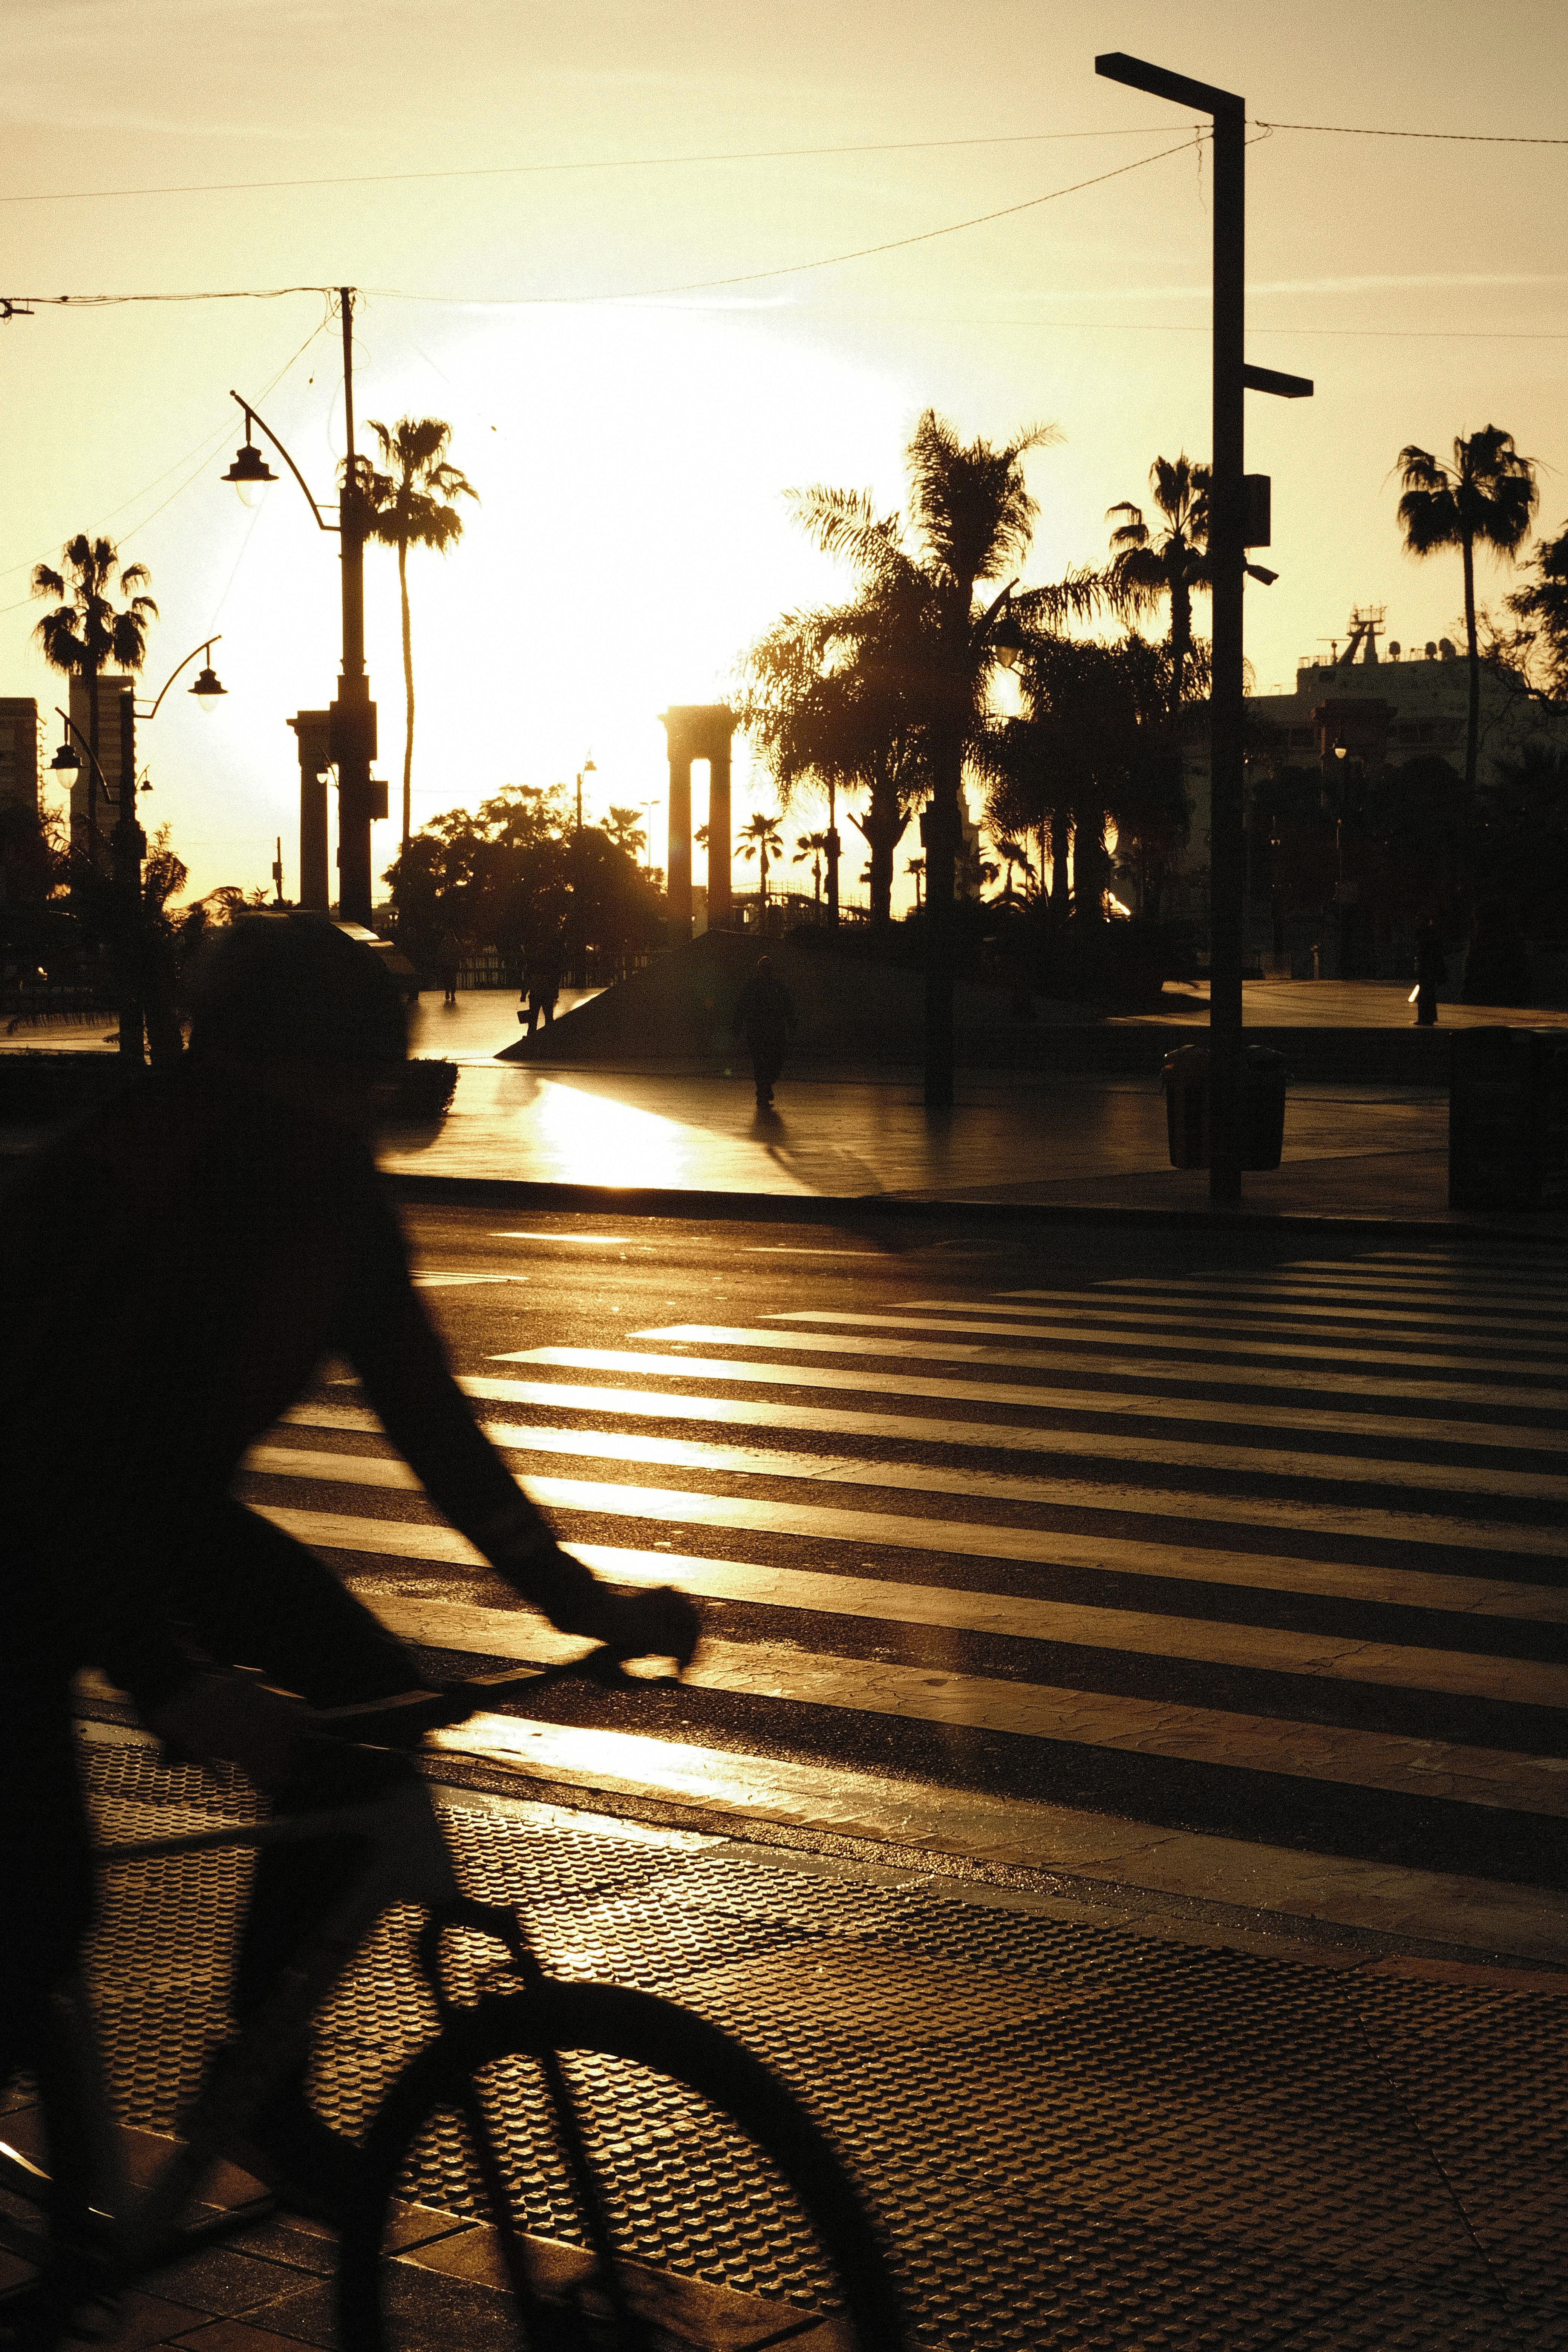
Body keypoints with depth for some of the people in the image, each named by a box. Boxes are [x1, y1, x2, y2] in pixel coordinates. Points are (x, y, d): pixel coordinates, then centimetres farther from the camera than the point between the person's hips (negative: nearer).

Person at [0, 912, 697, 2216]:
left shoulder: (337, 1192, -9)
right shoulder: (114, 1177, -30)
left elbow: (427, 1414, -4)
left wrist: (580, 1596, -11)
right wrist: (170, 1677, -48)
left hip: (166, 1507, 7)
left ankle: (263, 2092, 3)